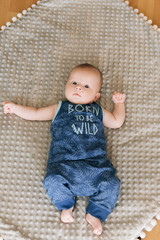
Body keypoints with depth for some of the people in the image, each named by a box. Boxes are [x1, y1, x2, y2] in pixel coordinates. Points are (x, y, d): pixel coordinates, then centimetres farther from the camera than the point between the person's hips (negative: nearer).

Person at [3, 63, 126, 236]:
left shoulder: (98, 111, 27)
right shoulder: (59, 108, 24)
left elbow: (116, 122, 36)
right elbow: (35, 114, 31)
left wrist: (119, 102, 35)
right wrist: (15, 108, 33)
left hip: (95, 162, 1)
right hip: (64, 162, -1)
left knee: (111, 184, -19)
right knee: (53, 181, -26)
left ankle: (95, 213, 5)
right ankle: (66, 205, 6)